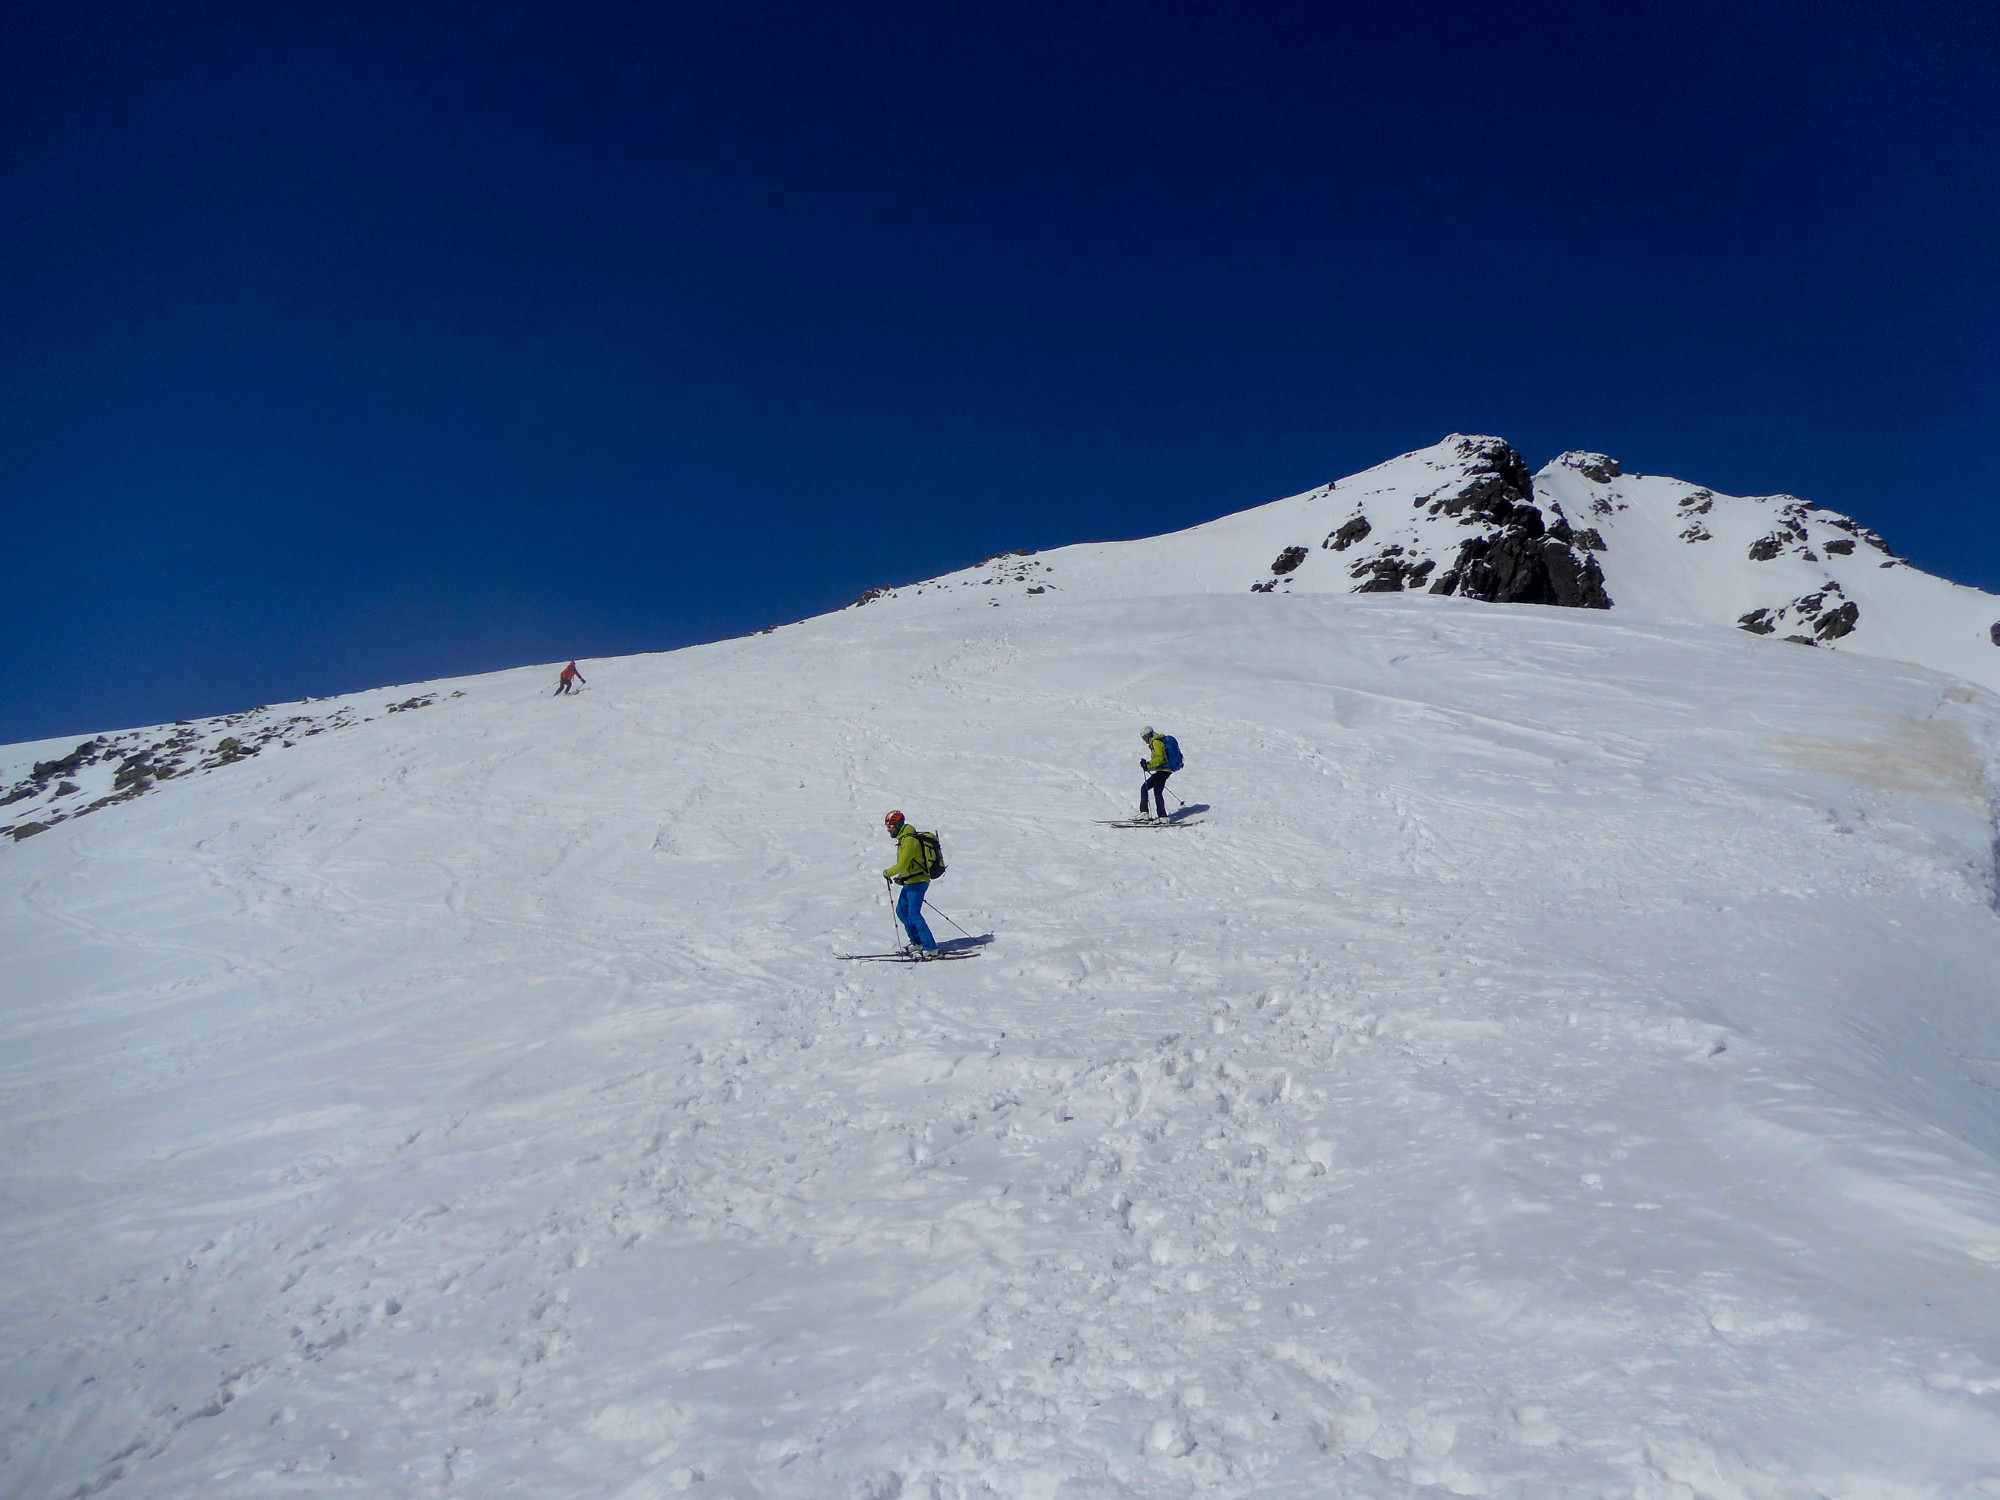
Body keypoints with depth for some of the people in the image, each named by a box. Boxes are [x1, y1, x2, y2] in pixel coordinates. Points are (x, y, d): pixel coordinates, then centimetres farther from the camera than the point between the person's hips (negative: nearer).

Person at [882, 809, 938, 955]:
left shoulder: (909, 840, -18)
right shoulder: (904, 839, 15)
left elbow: (902, 865, -23)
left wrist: (887, 873, -8)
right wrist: (902, 878, 12)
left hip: (917, 882, -11)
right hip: (910, 882, 11)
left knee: (914, 915, -13)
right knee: (901, 911, 16)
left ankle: (931, 948, -13)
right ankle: (917, 942, 22)